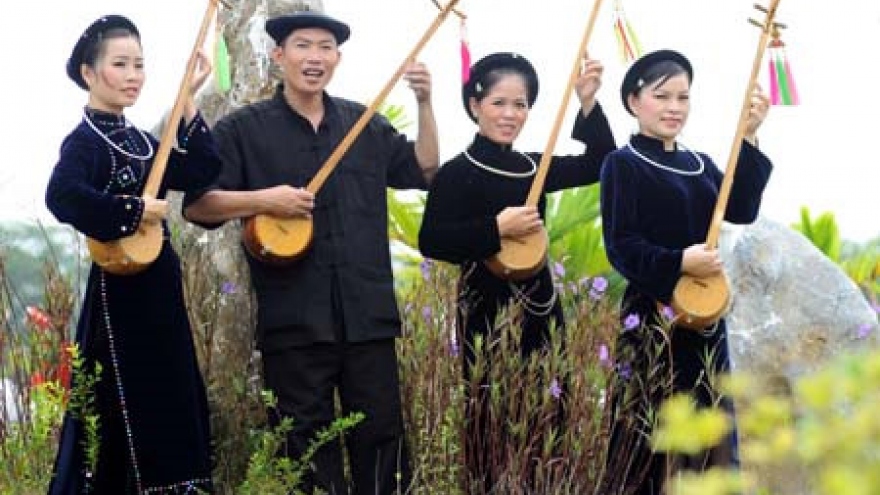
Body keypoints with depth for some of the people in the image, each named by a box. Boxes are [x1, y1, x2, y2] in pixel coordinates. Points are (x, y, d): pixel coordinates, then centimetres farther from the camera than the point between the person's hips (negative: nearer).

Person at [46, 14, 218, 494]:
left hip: (158, 291, 9)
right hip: (119, 293, -9)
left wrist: (188, 99, 3)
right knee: (119, 415, -4)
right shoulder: (84, 141, -13)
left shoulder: (135, 138, 13)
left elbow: (202, 171, 7)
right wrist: (136, 212, -24)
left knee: (167, 407, 13)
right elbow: (62, 196, -33)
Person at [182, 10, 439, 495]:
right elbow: (197, 204, -4)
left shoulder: (365, 124, 13)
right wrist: (263, 200, -17)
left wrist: (424, 104, 3)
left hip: (368, 314, 3)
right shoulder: (243, 129, 1)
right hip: (293, 321, -3)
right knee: (307, 443, 3)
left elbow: (423, 170, 15)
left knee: (381, 433, 6)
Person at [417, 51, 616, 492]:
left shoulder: (531, 167, 12)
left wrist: (588, 104, 1)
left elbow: (598, 164, 12)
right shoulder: (457, 173, -7)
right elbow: (431, 242, -15)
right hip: (488, 312, -6)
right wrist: (497, 228, -22)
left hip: (539, 310, 7)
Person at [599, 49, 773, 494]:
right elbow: (620, 247, -13)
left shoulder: (701, 165, 14)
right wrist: (678, 263, -26)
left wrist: (749, 138, -9)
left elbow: (741, 211, -3)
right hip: (653, 317, -6)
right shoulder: (623, 165, -5)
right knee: (651, 439, -5)